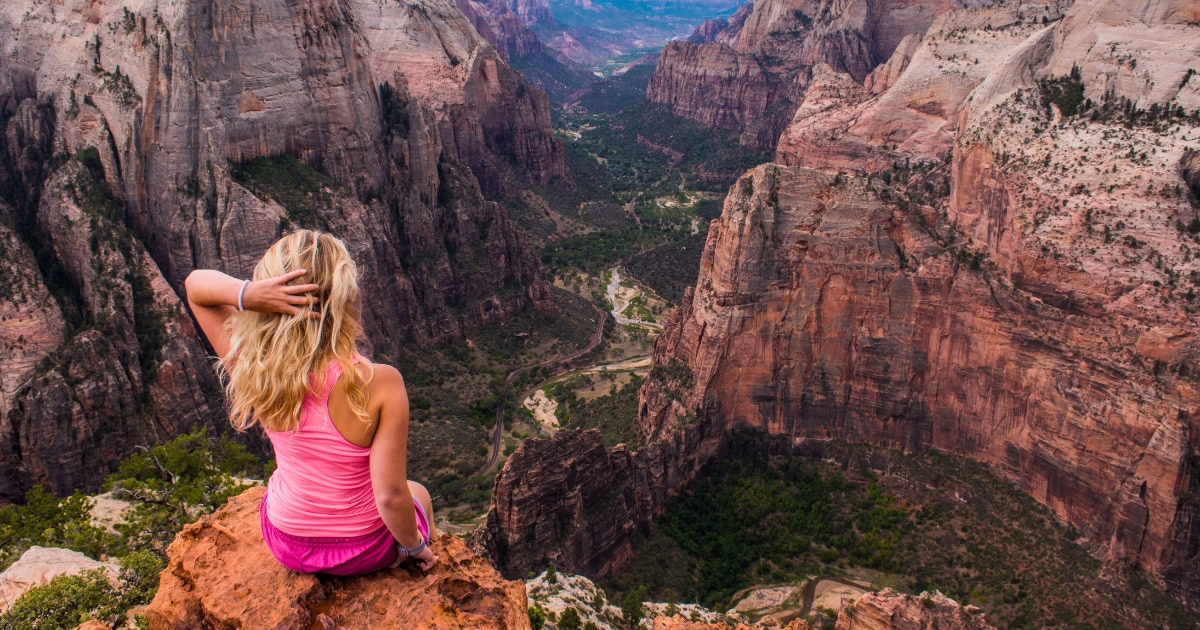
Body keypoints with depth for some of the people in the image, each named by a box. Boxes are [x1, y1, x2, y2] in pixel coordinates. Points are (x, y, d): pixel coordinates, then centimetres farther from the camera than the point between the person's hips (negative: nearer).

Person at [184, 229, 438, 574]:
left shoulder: (255, 371, -23)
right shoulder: (380, 383, -33)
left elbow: (194, 283, -10)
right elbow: (391, 496, -27)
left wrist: (246, 293, -32)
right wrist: (414, 546, -7)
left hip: (285, 546, 3)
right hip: (364, 550, -3)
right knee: (417, 494, 32)